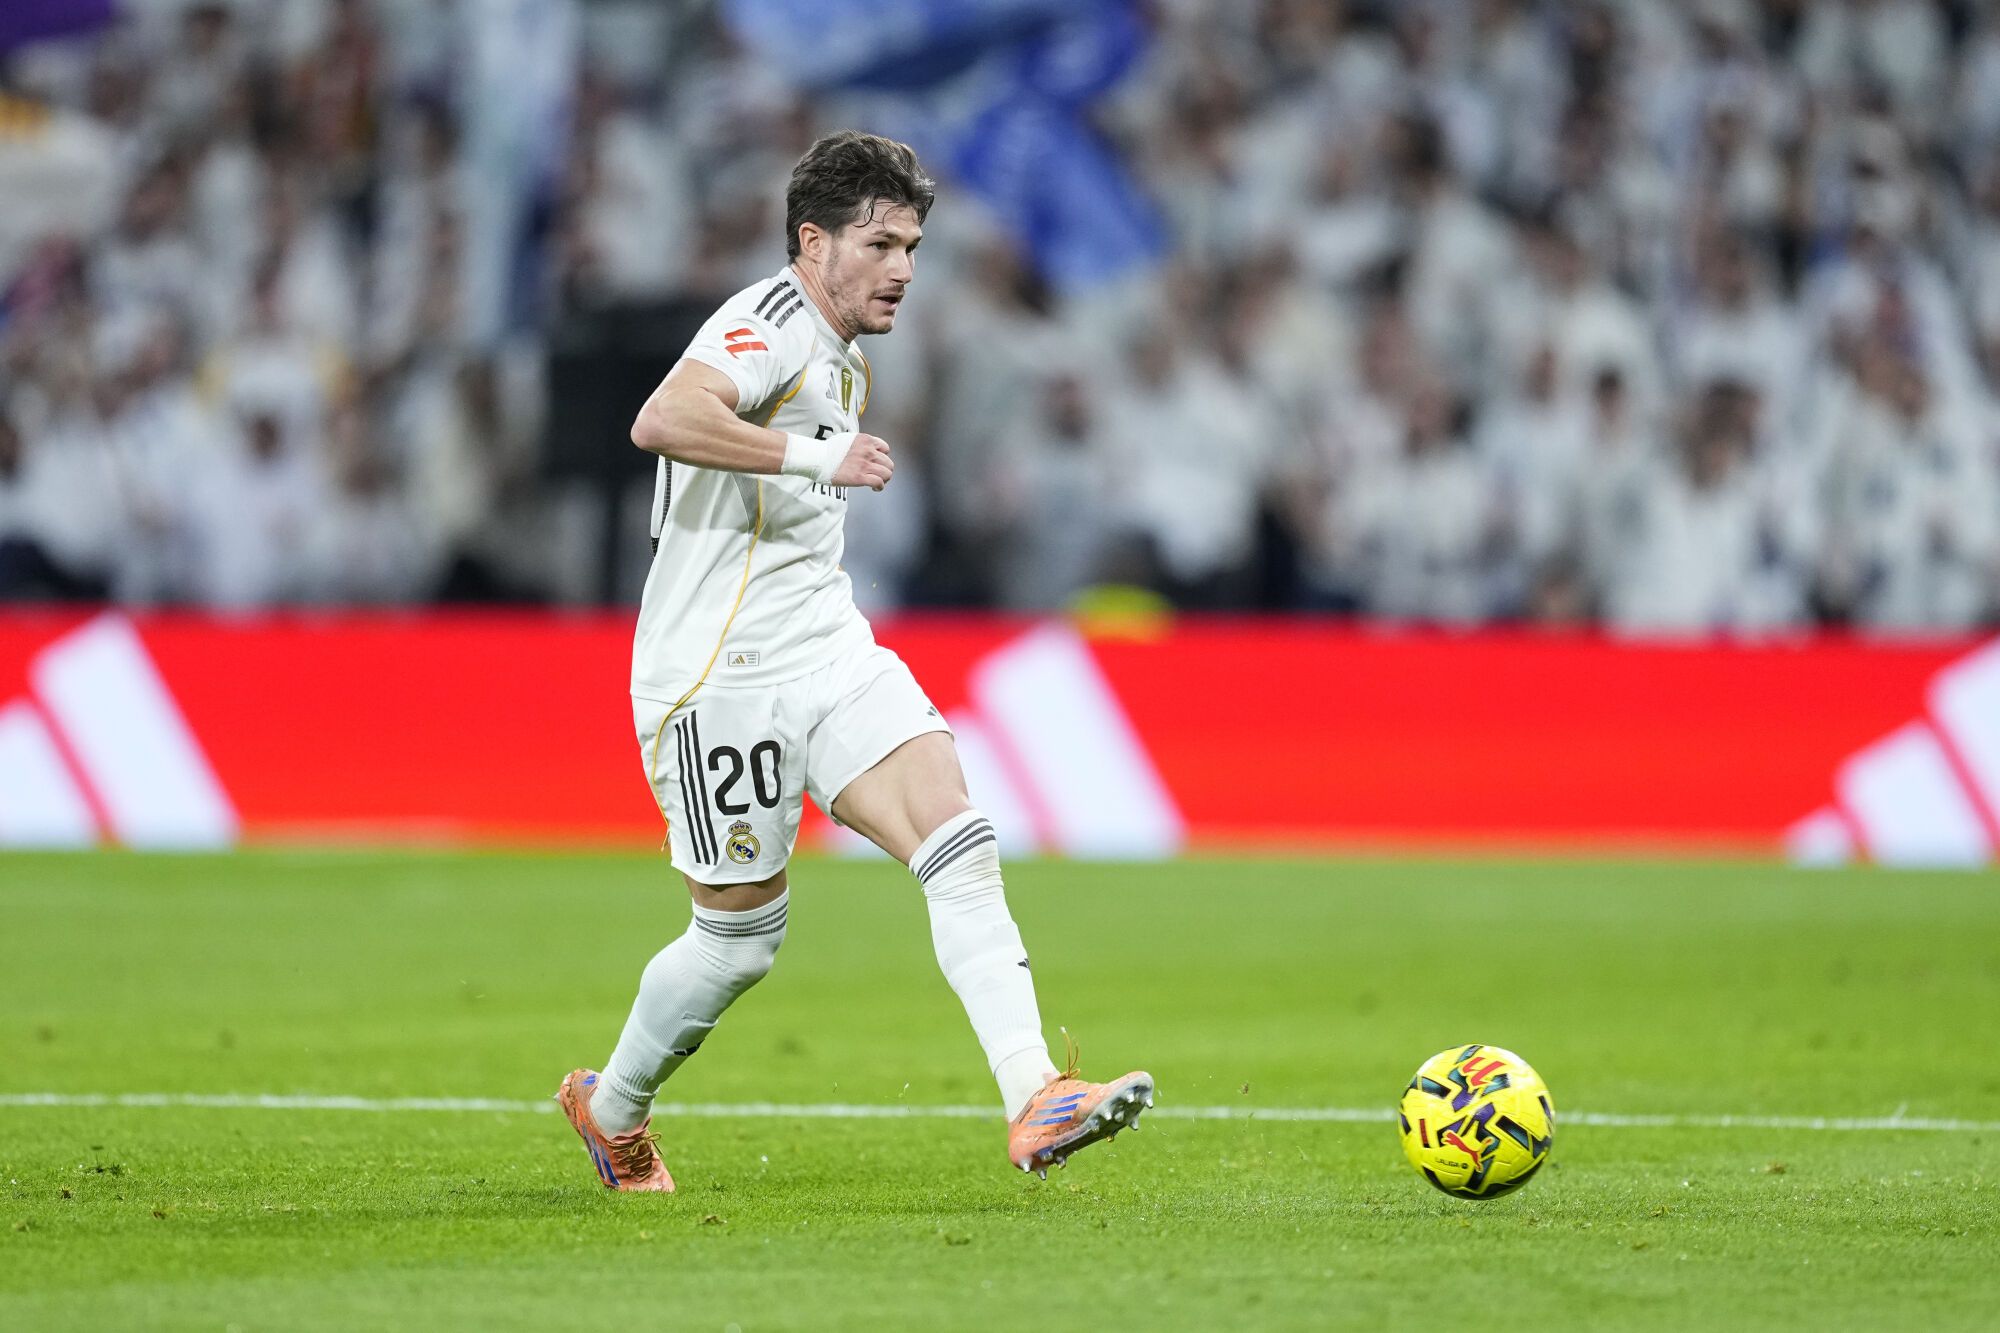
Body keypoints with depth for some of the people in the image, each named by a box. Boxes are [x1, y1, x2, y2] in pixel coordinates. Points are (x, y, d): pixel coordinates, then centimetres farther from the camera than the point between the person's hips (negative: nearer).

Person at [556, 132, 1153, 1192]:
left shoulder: (842, 359, 18)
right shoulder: (768, 327, -13)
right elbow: (662, 420, -33)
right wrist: (814, 455, -30)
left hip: (830, 657, 8)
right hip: (720, 673, -8)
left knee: (959, 845, -13)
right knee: (742, 934, 3)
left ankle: (1035, 1103, -23)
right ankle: (610, 1106, 30)